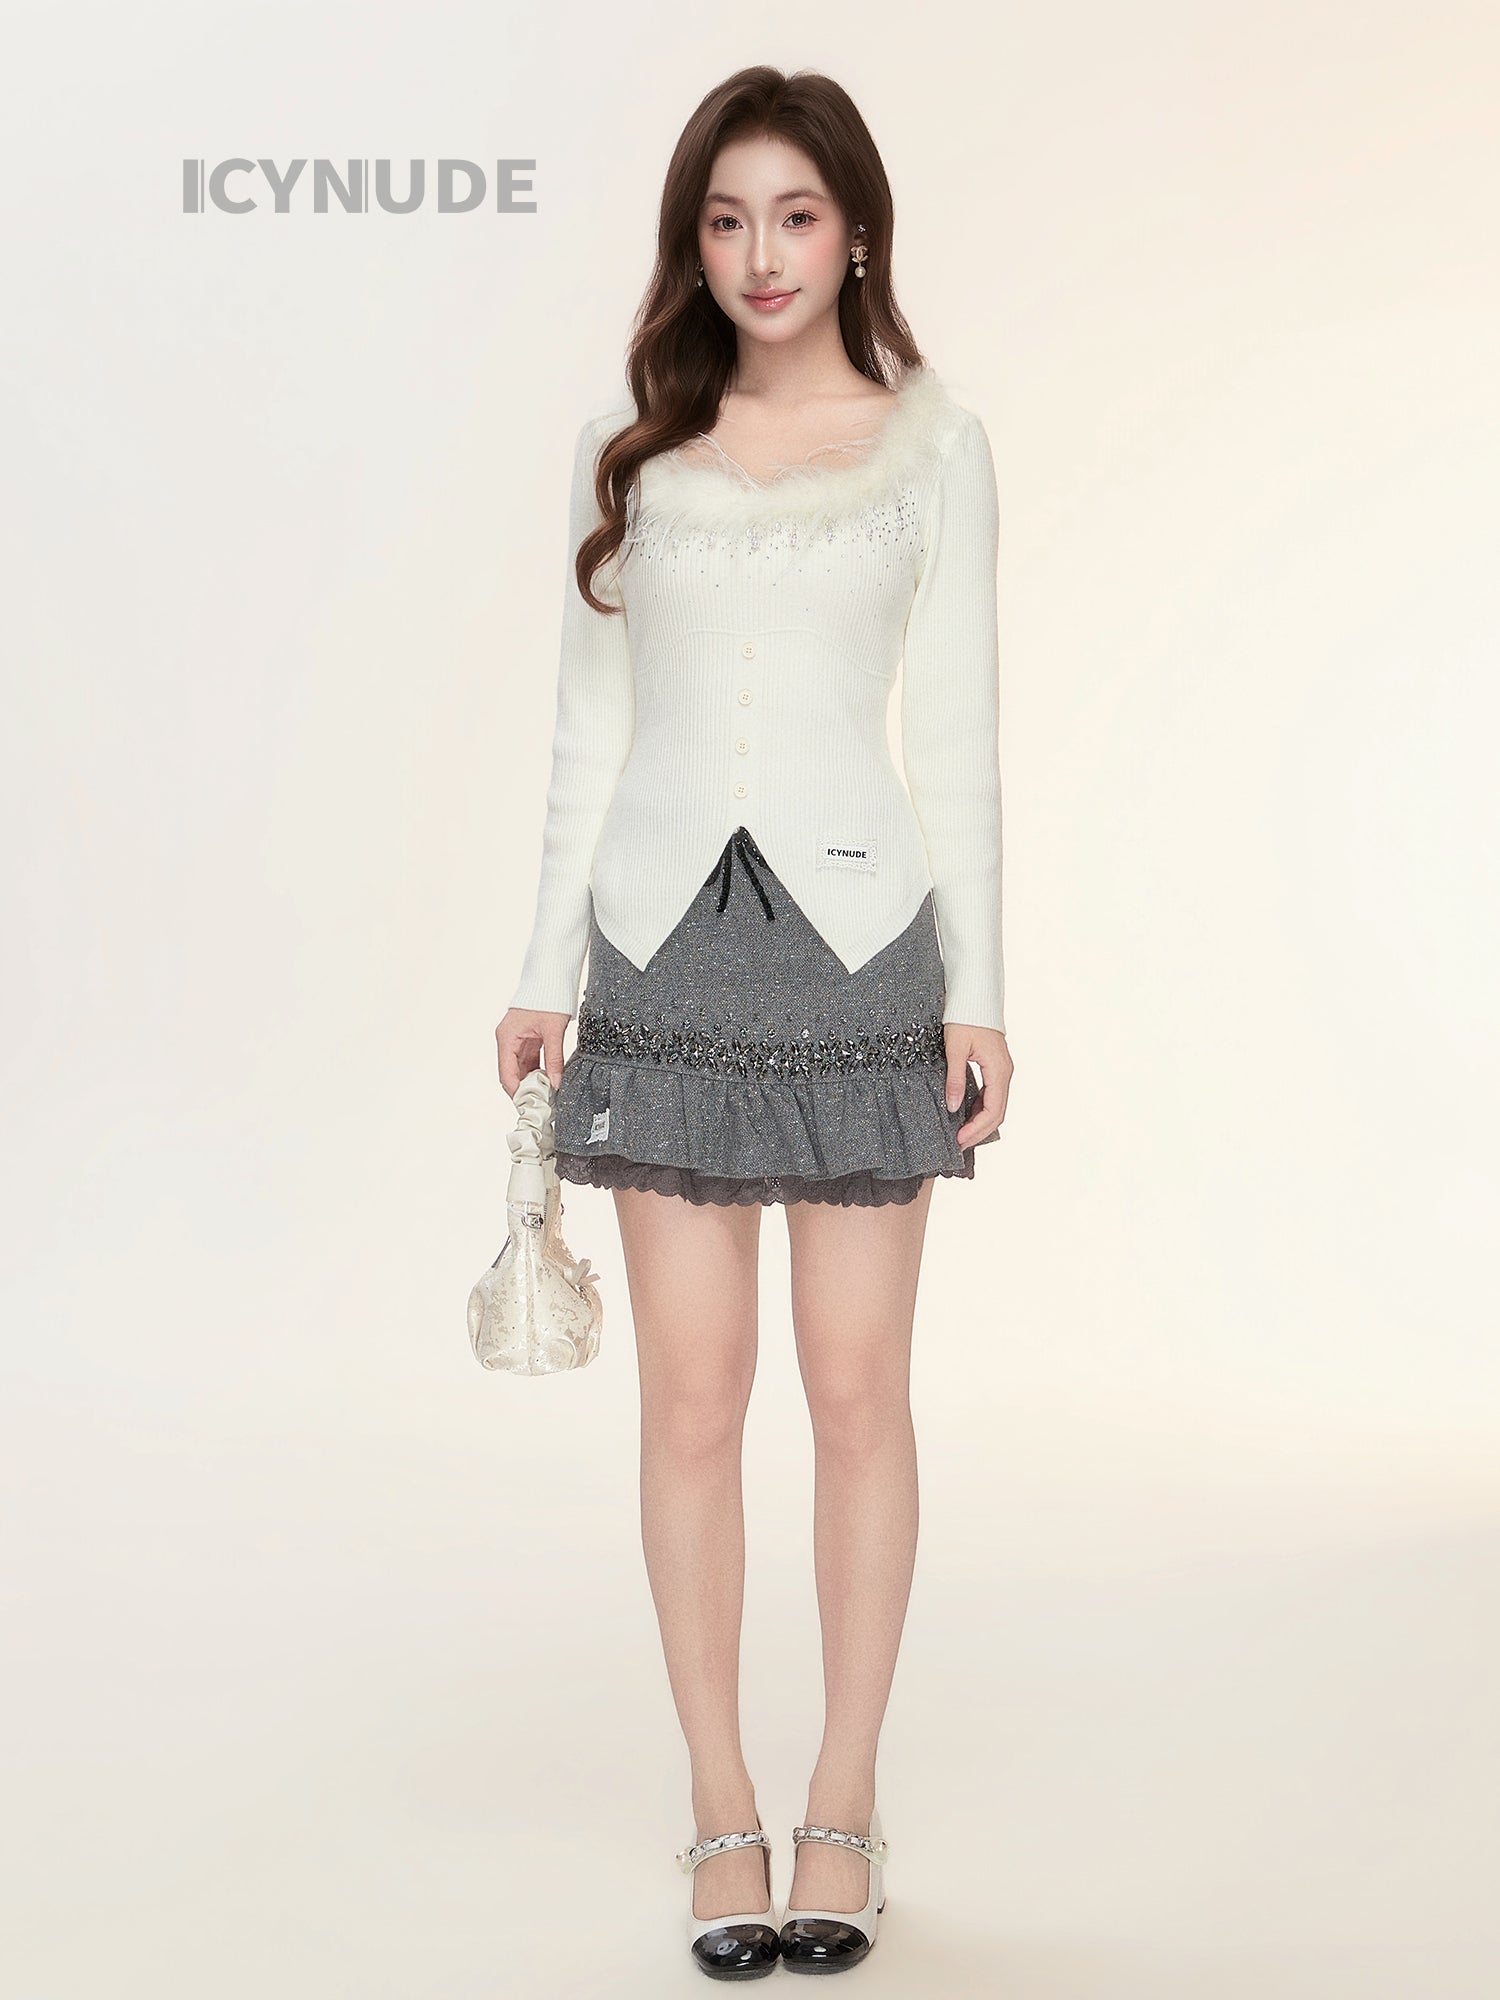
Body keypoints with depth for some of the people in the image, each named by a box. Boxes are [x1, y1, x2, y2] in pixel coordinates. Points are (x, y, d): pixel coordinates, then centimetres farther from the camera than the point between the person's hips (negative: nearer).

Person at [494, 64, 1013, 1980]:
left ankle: (842, 1810, 18)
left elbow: (955, 730, 2)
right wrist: (547, 967, 5)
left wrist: (977, 989, -3)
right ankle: (721, 1815, 16)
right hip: (669, 937, 2)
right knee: (692, 1390, 3)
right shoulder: (627, 446, 7)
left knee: (857, 1387, 3)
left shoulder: (931, 443, 3)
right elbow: (591, 721, 9)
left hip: (855, 928, -1)